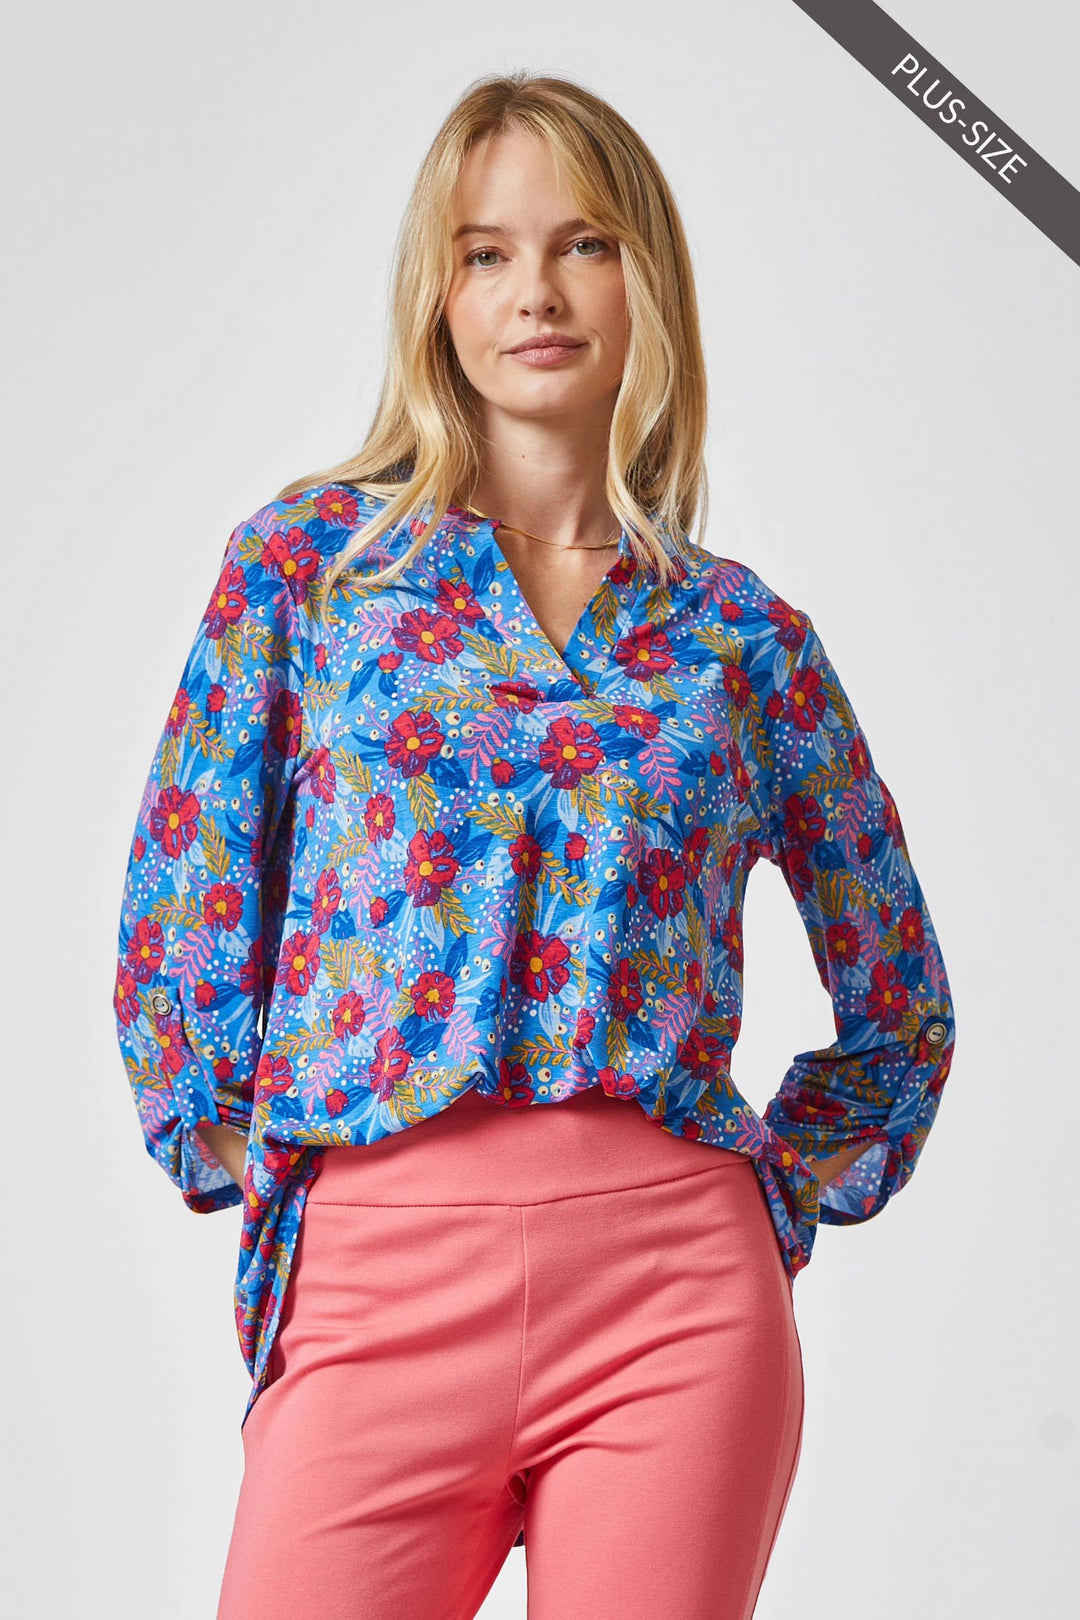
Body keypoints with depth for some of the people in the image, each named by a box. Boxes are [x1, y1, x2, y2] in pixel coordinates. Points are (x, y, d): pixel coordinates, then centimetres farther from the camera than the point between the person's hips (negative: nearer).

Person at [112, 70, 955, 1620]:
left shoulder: (745, 634, 9)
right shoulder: (308, 557, 7)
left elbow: (900, 1009, 19)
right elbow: (184, 913, 8)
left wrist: (771, 1199, 10)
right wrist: (243, 1171, 4)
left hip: (677, 1293, 1)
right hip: (373, 1277, -1)